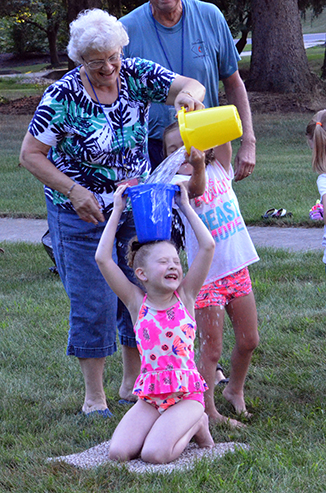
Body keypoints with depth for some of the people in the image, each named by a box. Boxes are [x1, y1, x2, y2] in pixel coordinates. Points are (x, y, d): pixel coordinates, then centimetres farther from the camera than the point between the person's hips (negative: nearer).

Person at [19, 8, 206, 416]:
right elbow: (30, 155, -13)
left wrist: (188, 94, -42)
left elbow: (190, 86, -17)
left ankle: (132, 383, 28)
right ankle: (94, 397, 13)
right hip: (81, 214, -4)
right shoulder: (63, 97, -18)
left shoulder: (137, 75, -8)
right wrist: (74, 191, -22)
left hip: (137, 209, 4)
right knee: (93, 304, -2)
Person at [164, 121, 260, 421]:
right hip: (208, 275, -5)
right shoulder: (180, 184, -8)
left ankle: (235, 390, 36)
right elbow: (195, 188, -32)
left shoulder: (220, 169, 4)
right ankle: (207, 410, 9)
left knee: (249, 341, 13)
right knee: (211, 349, -2)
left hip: (238, 270, 5)